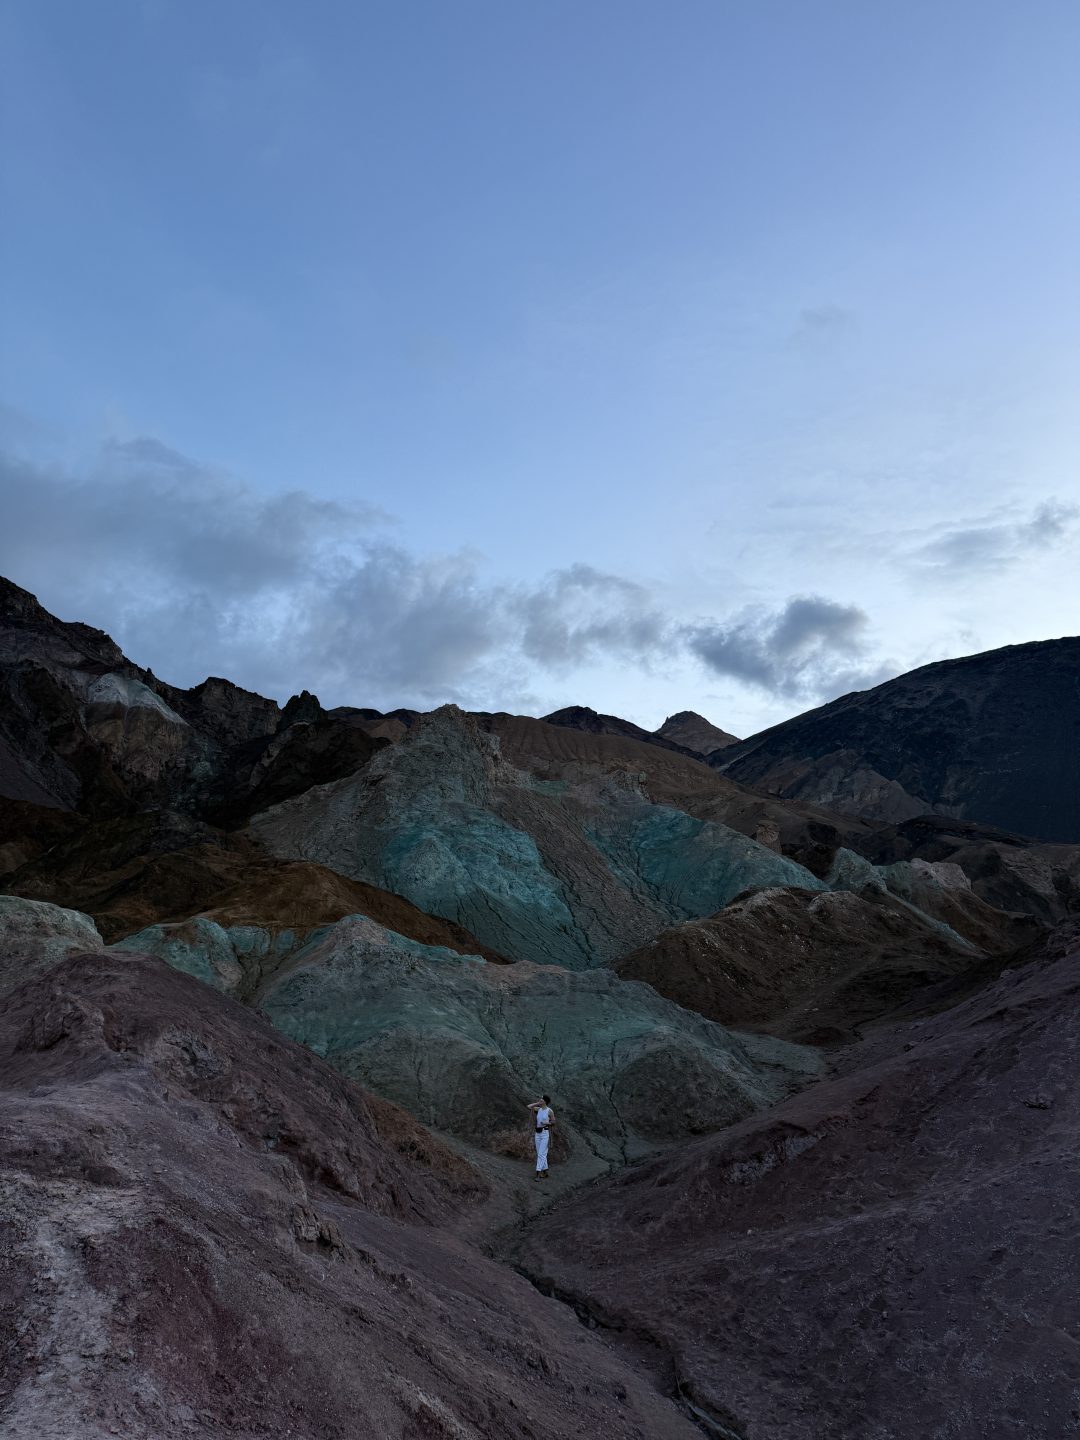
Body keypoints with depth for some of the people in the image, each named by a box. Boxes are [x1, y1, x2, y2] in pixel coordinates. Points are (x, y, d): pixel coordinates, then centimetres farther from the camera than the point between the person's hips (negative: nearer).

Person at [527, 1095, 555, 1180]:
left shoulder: (550, 1111, -8)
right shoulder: (538, 1109, 7)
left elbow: (553, 1122, -1)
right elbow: (529, 1106, 8)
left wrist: (546, 1123, -17)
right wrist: (538, 1103, 6)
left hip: (545, 1133, -6)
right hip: (537, 1133, 6)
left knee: (541, 1154, -11)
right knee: (541, 1154, 10)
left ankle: (538, 1173, -13)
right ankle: (545, 1173, 20)